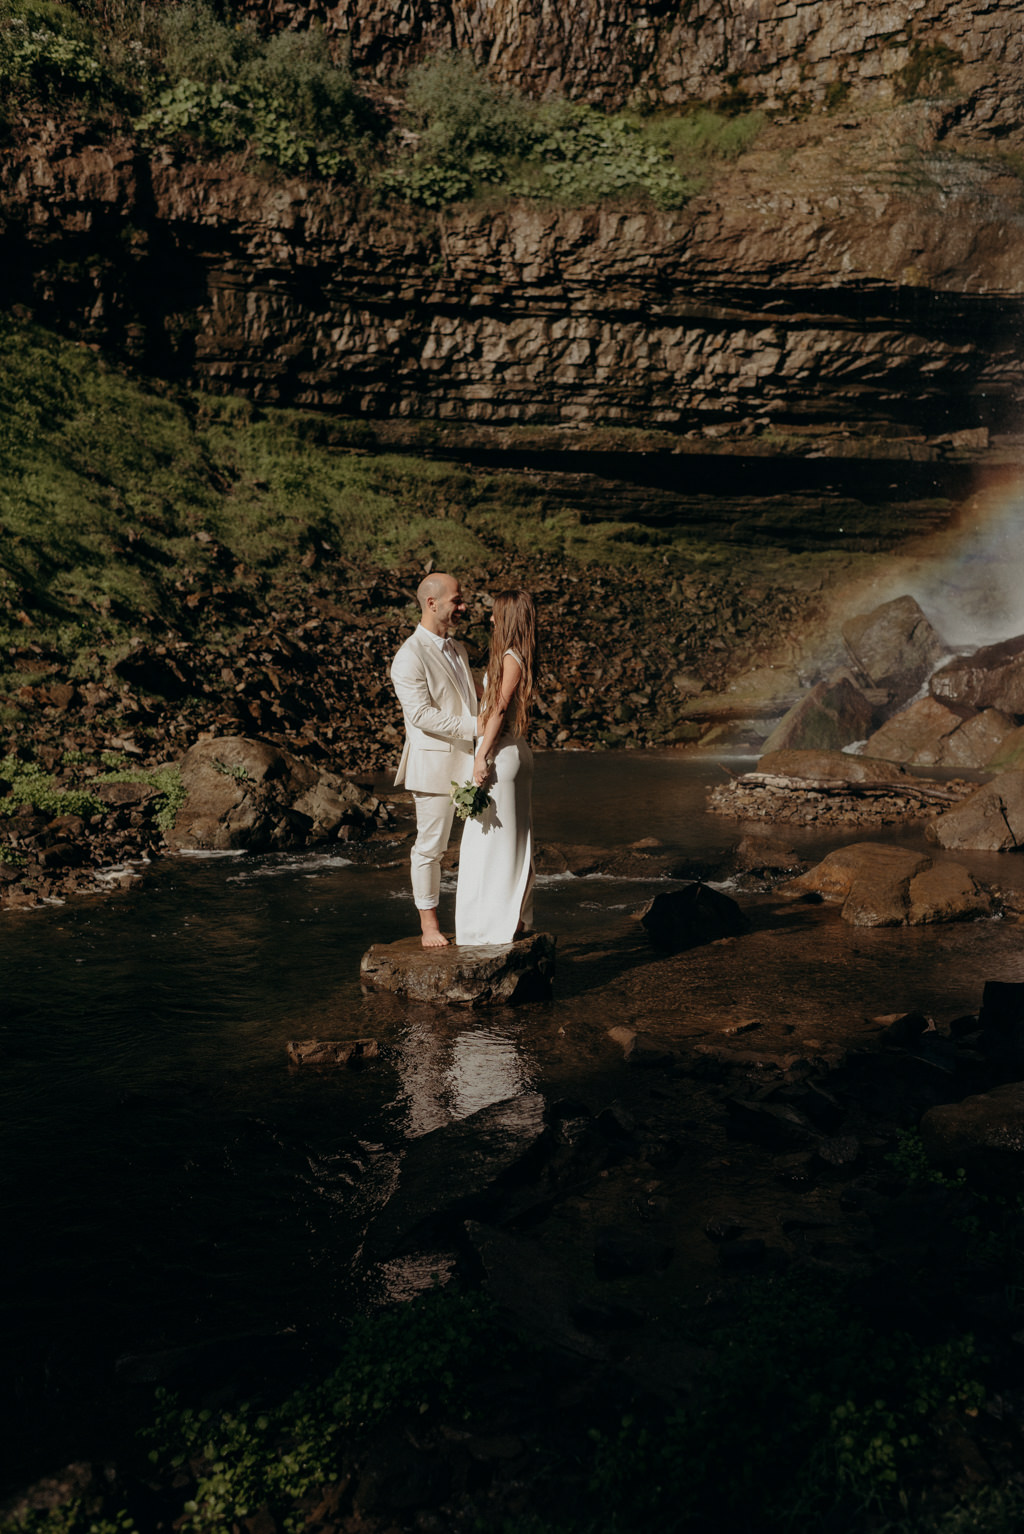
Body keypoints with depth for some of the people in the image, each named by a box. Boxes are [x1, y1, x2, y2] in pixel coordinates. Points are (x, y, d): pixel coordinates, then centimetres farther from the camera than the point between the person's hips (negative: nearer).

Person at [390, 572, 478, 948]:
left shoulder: (458, 650, 16)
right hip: (435, 764, -8)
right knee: (430, 846, 2)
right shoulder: (409, 658, -12)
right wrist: (474, 727, -22)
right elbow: (421, 714, -19)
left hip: (473, 759, 8)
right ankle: (429, 923, 16)